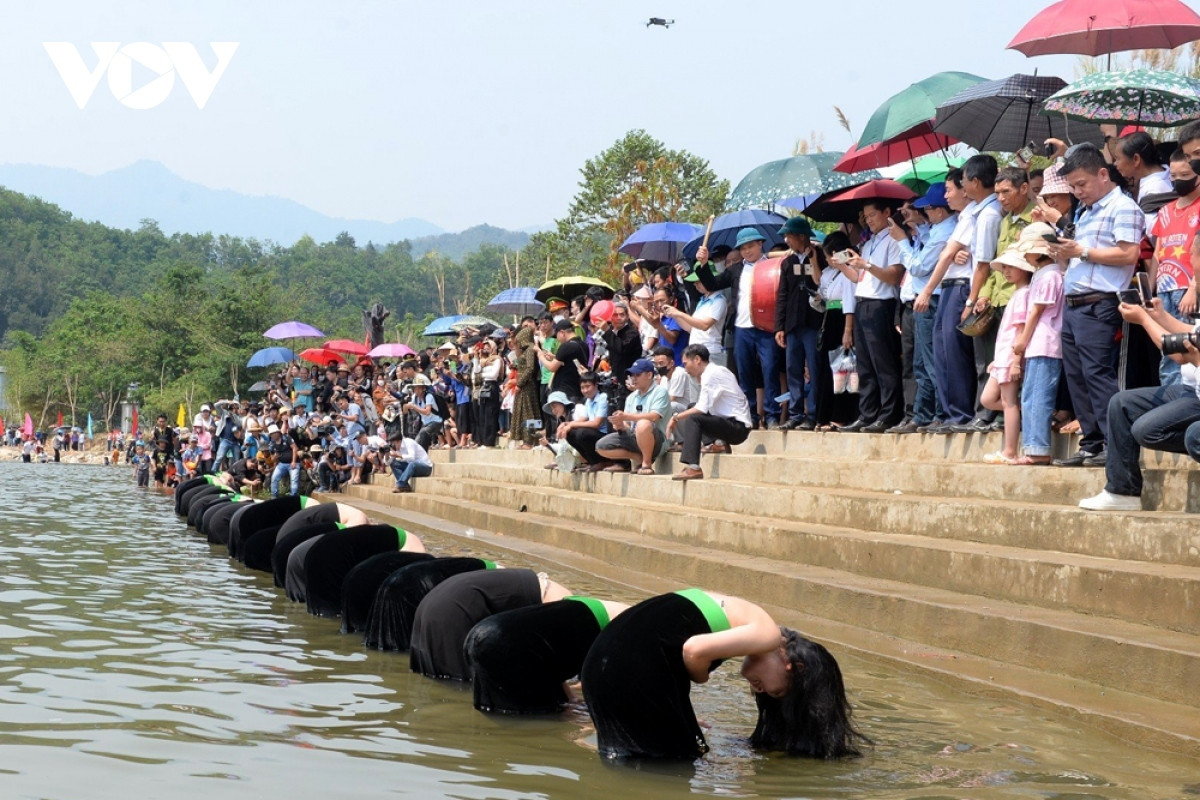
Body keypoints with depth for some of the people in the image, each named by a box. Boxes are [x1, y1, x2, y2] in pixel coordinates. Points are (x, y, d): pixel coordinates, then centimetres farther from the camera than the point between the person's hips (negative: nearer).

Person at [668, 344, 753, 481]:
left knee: (692, 419, -26)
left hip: (739, 427, -10)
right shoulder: (716, 371, 15)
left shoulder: (711, 374, -12)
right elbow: (704, 408, 14)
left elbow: (702, 409, -18)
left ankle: (693, 468, -31)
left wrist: (676, 418, -9)